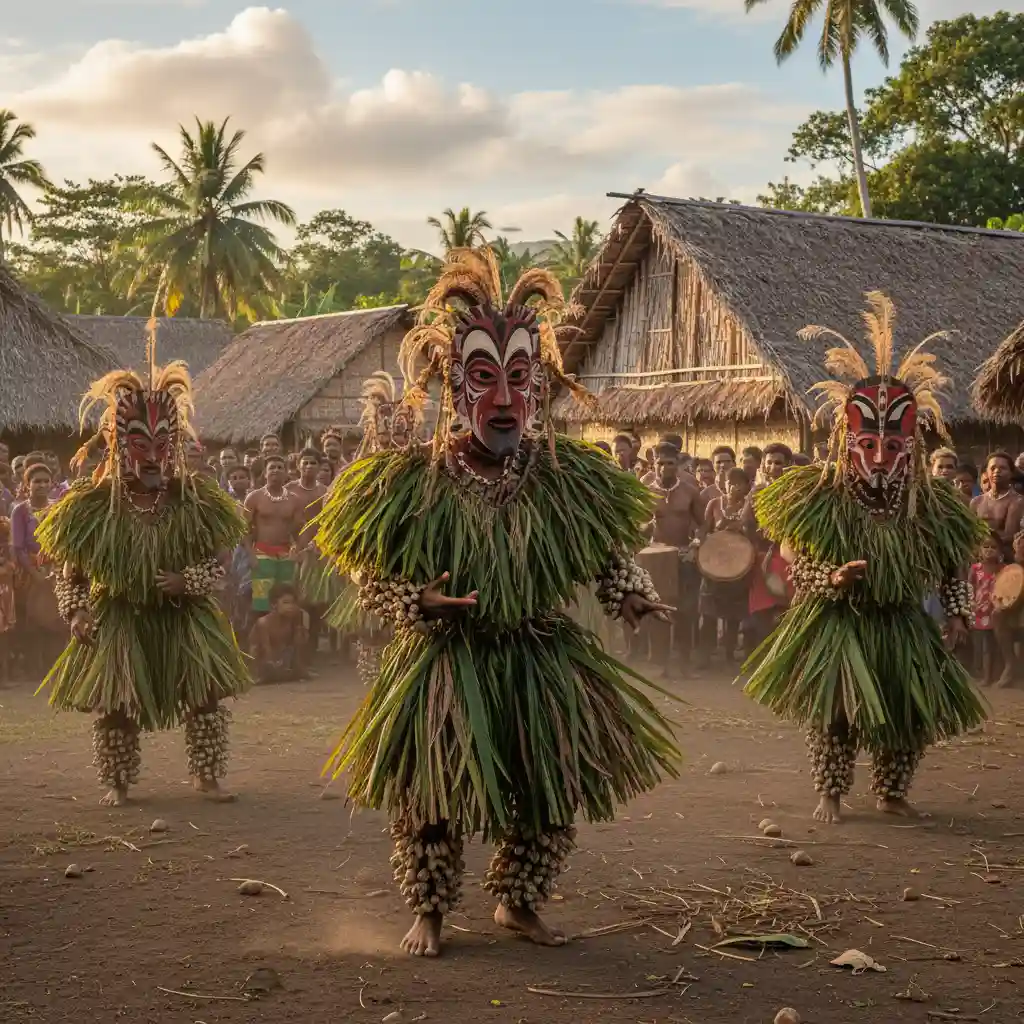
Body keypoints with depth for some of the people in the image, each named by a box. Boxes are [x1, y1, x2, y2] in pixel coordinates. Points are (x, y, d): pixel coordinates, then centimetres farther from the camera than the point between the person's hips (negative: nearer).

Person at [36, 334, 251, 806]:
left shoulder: (196, 500, -8)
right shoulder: (94, 505, -10)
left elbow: (219, 558, -4)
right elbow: (70, 569, -1)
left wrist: (187, 581, -21)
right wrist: (76, 611, -14)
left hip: (185, 618, 1)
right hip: (117, 622, -1)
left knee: (207, 697, -2)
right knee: (113, 706, 0)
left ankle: (207, 777, 15)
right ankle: (117, 784, 19)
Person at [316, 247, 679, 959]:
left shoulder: (568, 475, -6)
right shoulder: (413, 481, -14)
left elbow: (610, 550, 10)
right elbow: (374, 577, -7)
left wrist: (631, 595, -7)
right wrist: (419, 602, -25)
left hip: (544, 662, 3)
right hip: (442, 665, -2)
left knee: (555, 792, 10)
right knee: (427, 792, 4)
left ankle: (519, 902, 34)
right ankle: (429, 912, 27)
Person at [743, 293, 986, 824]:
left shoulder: (930, 509, -4)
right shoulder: (823, 504, -13)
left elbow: (953, 570, 8)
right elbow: (800, 571, -11)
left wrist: (957, 616, -4)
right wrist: (834, 579, -30)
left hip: (904, 630, 3)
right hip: (837, 628, -3)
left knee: (915, 715, 7)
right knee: (831, 711, -4)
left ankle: (892, 792, 27)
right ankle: (830, 794, 12)